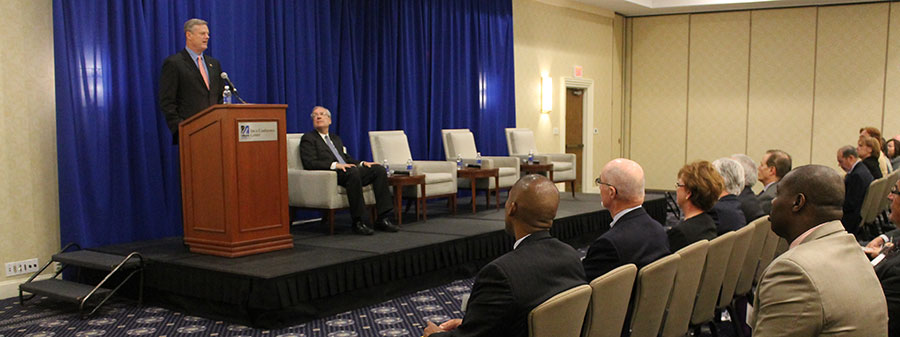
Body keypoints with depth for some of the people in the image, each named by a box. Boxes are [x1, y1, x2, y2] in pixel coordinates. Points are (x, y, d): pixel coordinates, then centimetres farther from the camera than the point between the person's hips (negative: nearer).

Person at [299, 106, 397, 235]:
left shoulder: (336, 138, 31)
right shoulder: (308, 138, 8)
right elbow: (309, 163, -7)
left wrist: (362, 163, 6)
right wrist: (335, 165, -19)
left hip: (349, 172, 7)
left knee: (379, 169, -16)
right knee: (353, 171, -38)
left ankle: (383, 218, -19)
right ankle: (357, 222, -33)